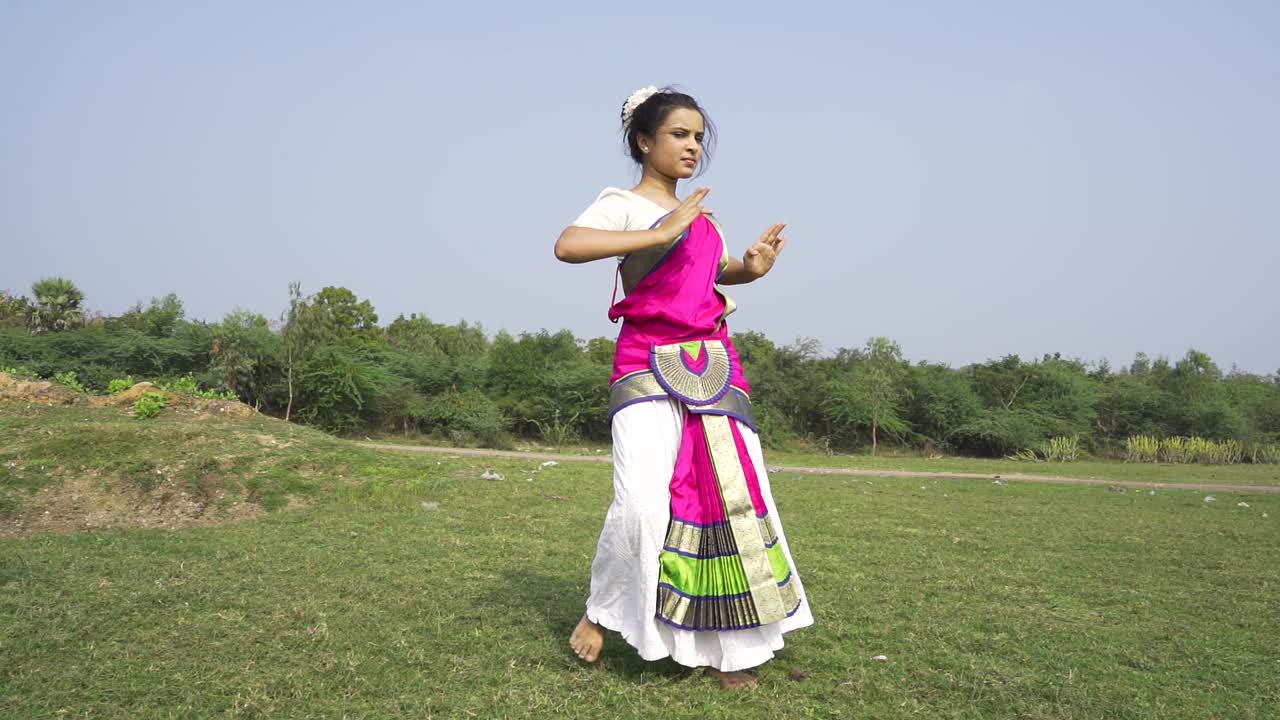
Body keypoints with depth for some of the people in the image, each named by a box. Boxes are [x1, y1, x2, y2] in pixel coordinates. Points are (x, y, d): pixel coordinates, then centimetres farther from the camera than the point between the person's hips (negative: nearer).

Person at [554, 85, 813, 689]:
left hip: (714, 365, 7)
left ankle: (731, 647, 16)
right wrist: (661, 232, -26)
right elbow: (568, 245, -24)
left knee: (738, 496, 2)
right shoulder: (625, 204, -4)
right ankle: (601, 612, 7)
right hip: (648, 365, -6)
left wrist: (752, 267, 10)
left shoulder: (700, 213, 16)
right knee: (641, 500, -22)